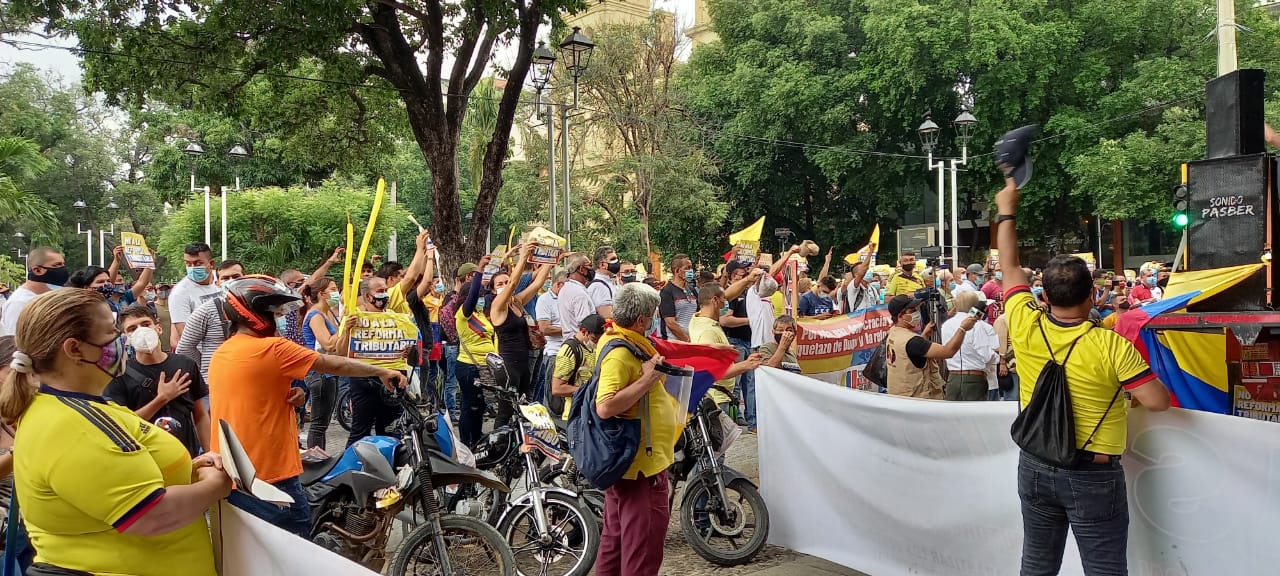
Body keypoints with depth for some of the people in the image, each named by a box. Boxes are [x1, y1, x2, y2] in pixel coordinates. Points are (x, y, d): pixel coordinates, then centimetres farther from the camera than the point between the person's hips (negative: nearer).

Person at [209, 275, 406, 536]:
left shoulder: (220, 354, 10)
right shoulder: (271, 349, -15)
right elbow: (333, 365, -8)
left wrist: (289, 396, 0)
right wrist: (382, 372, 3)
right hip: (270, 478, -8)